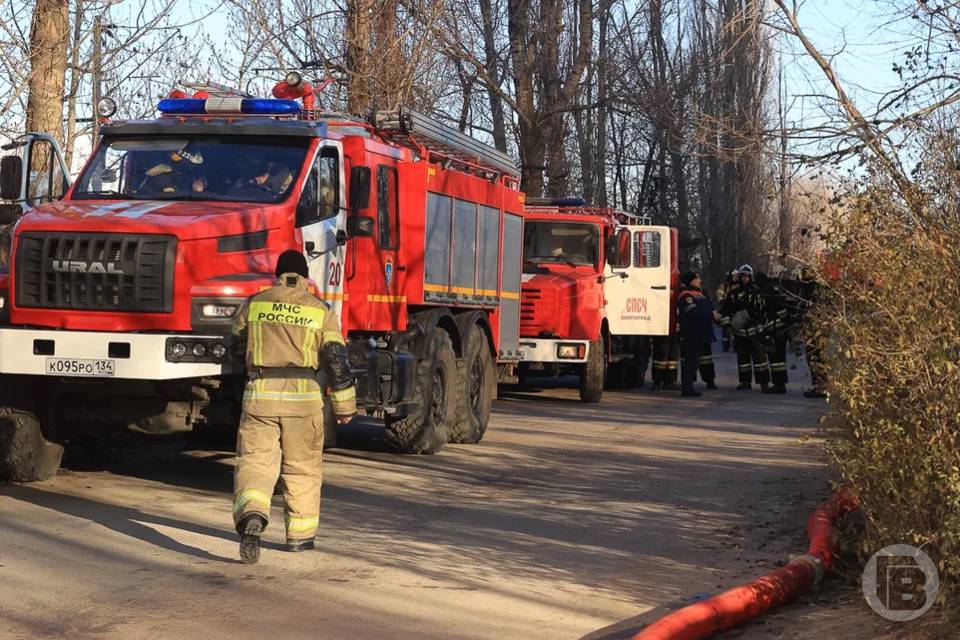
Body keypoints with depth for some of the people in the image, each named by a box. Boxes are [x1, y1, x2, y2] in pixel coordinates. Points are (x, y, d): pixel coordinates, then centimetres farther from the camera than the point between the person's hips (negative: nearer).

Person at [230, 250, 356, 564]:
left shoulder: (254, 304, 8)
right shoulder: (320, 310, 3)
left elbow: (238, 343, 22)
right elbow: (337, 360, 0)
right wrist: (345, 406, 8)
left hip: (259, 394, 0)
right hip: (303, 396, 0)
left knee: (254, 461, -2)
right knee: (302, 467, 14)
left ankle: (251, 516, -29)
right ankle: (300, 534, 22)